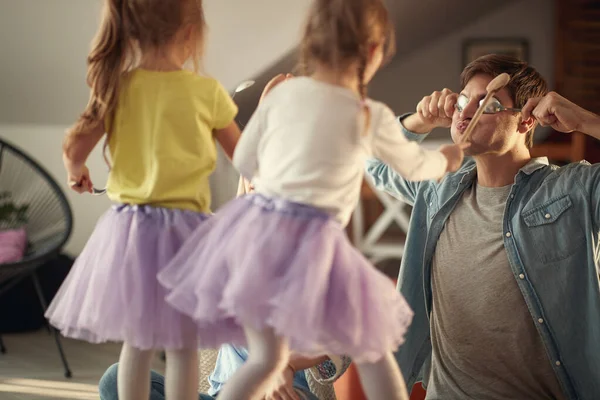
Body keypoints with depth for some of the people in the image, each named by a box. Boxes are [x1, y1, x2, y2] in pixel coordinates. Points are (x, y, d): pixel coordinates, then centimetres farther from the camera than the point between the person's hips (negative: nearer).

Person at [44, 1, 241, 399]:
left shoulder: (117, 87, -2)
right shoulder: (207, 91, -8)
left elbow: (74, 148, -3)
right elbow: (244, 156, 4)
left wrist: (77, 173, 19)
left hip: (128, 224, 3)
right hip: (182, 227, -3)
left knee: (137, 342, 15)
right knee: (182, 346, 8)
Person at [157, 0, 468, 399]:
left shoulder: (282, 92, 6)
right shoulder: (373, 117, -1)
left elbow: (244, 161, 13)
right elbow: (413, 164, 18)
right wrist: (445, 160, 40)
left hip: (255, 228, 5)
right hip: (310, 242, -4)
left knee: (266, 357, 16)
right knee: (373, 351, 12)